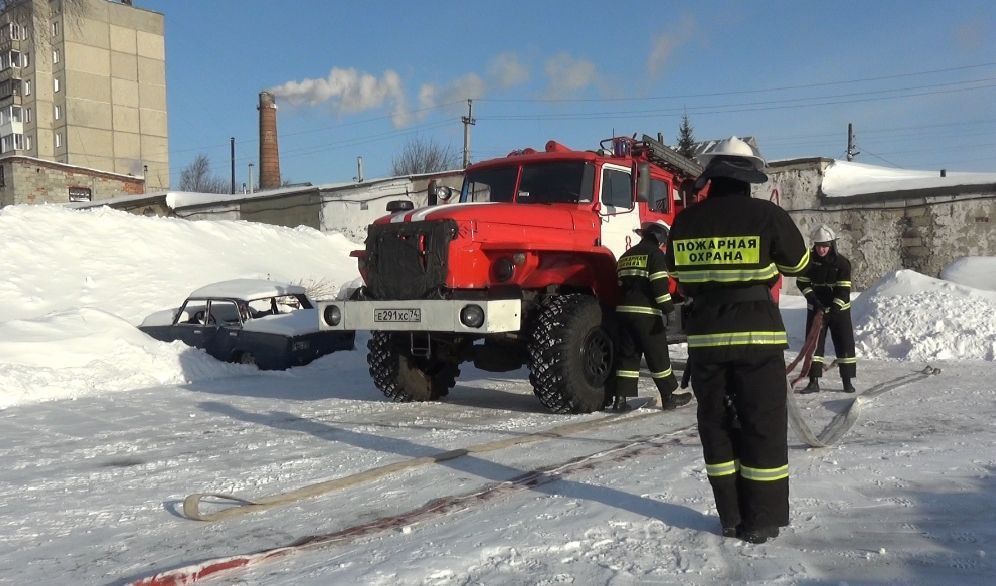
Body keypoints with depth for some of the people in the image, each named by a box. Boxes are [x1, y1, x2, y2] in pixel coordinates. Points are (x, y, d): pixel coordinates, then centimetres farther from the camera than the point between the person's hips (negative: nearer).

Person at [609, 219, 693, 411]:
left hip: (624, 310, 7)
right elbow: (659, 284, -14)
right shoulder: (655, 254, -6)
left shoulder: (626, 255, 19)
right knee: (657, 355, 3)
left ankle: (620, 398, 5)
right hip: (646, 313, -7)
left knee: (627, 354, 10)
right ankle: (668, 397, 13)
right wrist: (668, 306, -11)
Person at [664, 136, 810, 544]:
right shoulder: (767, 216, -9)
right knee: (763, 426, 6)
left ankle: (731, 517, 18)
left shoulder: (685, 222, 1)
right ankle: (762, 521, 11)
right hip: (757, 333, -3)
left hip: (704, 335, 3)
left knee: (716, 423, 12)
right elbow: (797, 264, 6)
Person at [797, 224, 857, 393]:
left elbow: (844, 289, -15)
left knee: (845, 344, 1)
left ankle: (847, 382, 12)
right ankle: (813, 382, 3)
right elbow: (802, 282, -1)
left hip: (839, 309, -2)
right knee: (813, 343, -1)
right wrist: (813, 300, -14)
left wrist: (835, 308, -25)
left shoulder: (842, 262, -11)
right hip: (816, 308, 2)